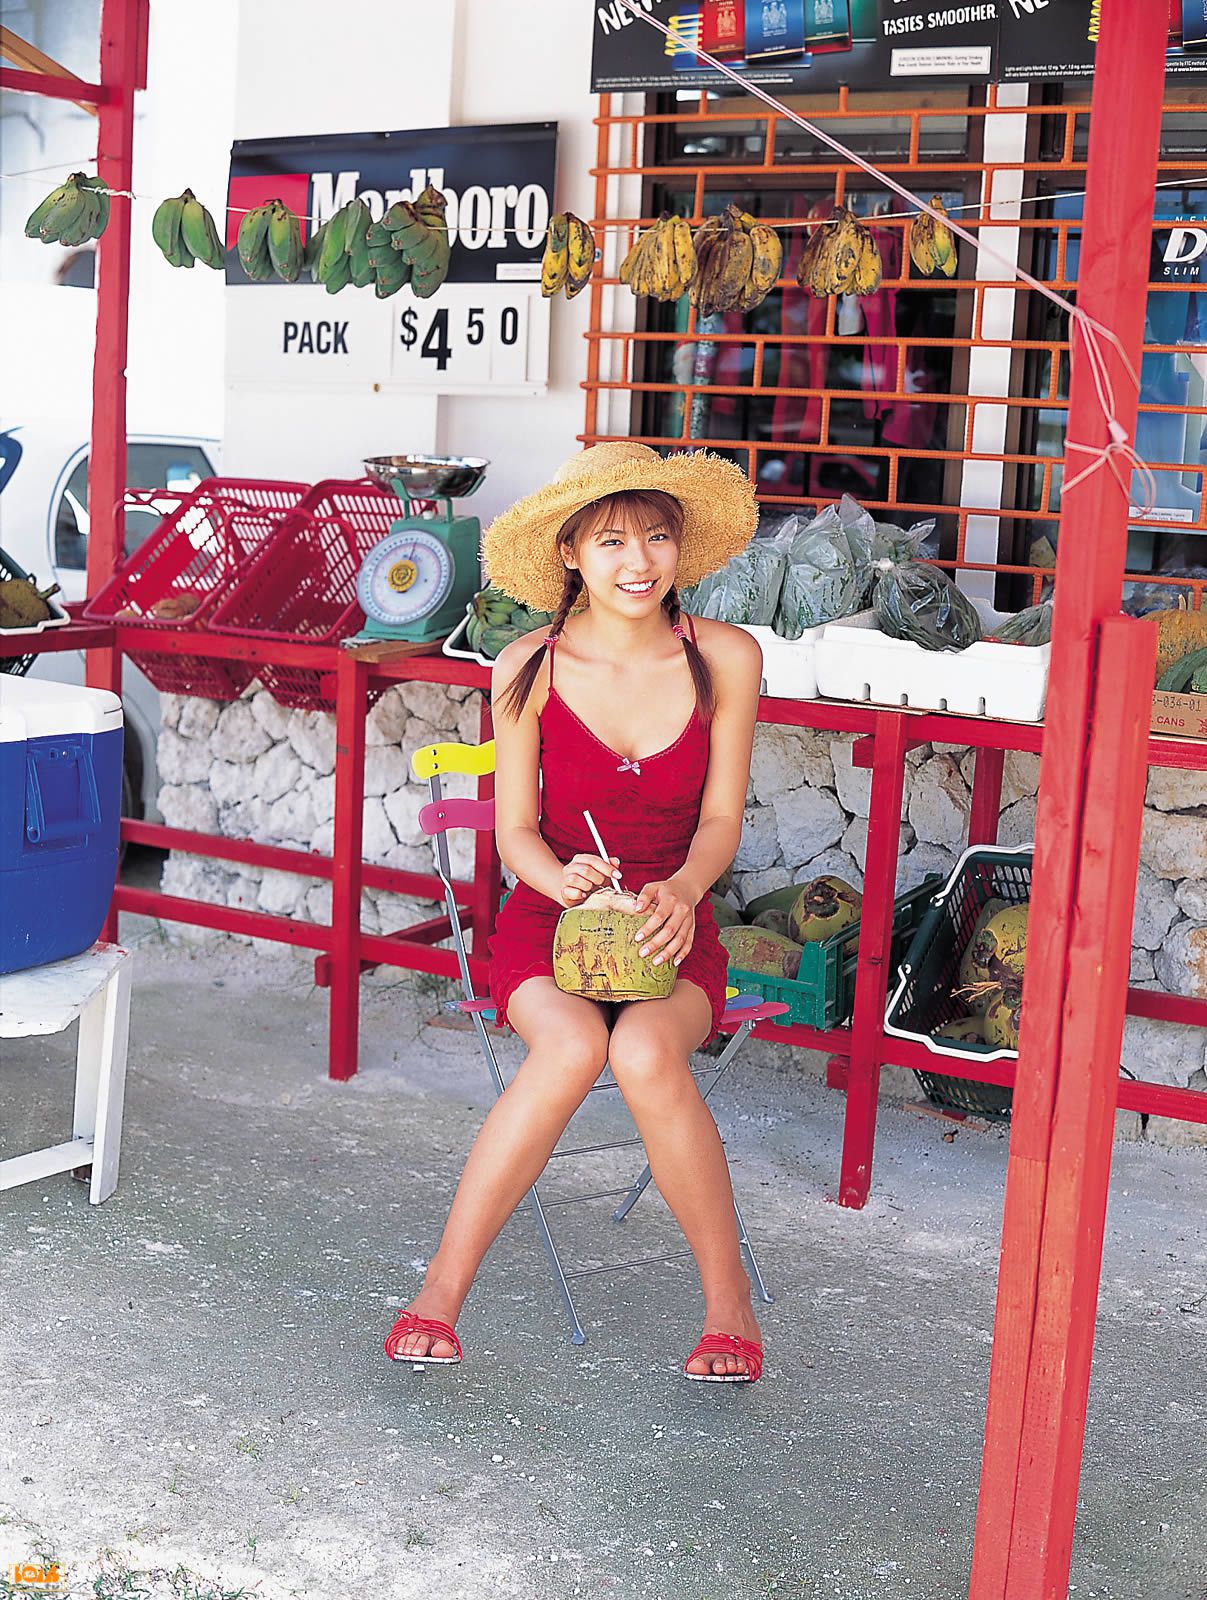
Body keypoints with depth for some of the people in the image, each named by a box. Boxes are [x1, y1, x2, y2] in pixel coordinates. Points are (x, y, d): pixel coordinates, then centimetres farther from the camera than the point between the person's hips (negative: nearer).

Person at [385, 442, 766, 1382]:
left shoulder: (725, 660, -3)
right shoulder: (530, 669, -4)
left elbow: (721, 820, 1)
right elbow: (515, 829, -1)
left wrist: (681, 890, -21)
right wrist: (564, 880, -24)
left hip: (673, 932, 0)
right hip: (546, 925, 0)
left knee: (645, 1053, -33)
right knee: (572, 1045, -34)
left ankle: (727, 1295, -13)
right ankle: (442, 1291, -20)